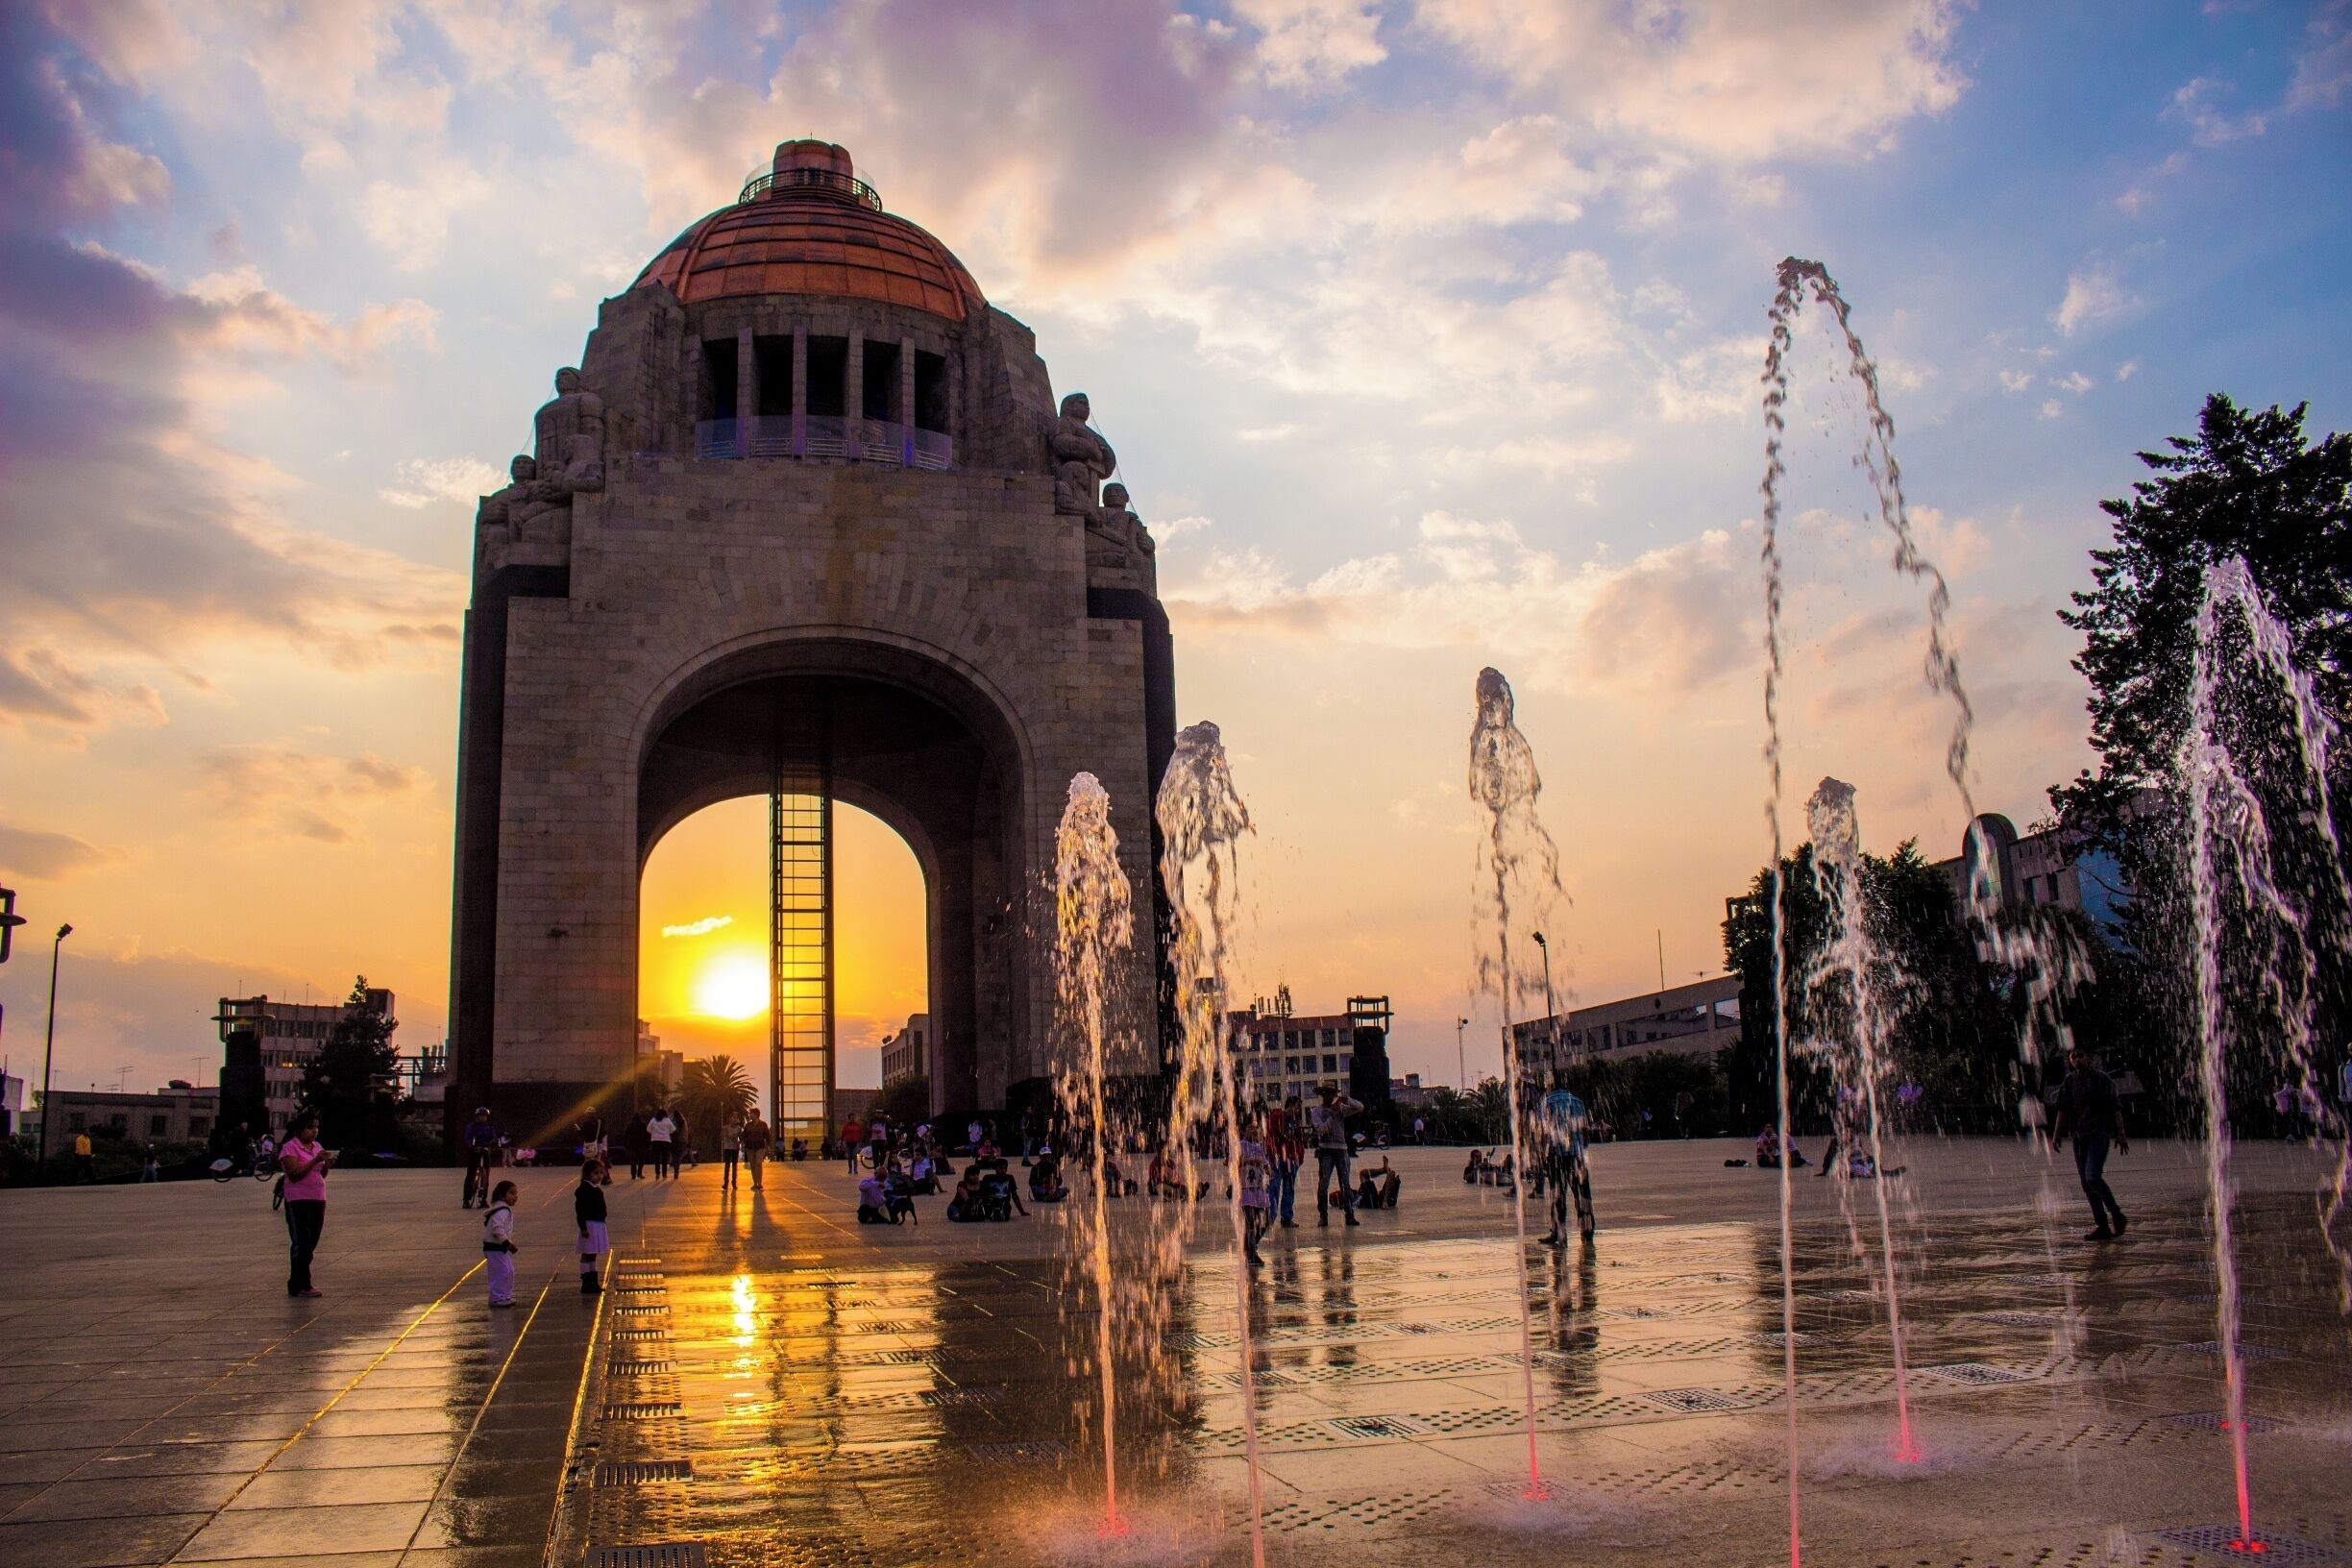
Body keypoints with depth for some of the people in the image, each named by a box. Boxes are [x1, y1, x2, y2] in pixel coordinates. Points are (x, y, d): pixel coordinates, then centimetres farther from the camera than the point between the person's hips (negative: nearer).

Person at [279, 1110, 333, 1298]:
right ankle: (300, 1285, 1)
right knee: (302, 1243, -5)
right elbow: (294, 1175, -18)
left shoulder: (316, 1146, 14)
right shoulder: (290, 1148, -8)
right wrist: (316, 1160, -21)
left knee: (311, 1242, 9)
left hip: (318, 1200, 7)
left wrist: (327, 1165, -4)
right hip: (298, 1201, -7)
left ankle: (296, 1283, 18)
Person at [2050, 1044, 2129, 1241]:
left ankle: (2117, 1215, 0)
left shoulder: (2102, 1079, -5)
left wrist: (2121, 1134, -11)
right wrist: (2056, 1134, 1)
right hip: (2079, 1136, 6)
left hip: (2099, 1134, -6)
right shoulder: (2069, 1081, 9)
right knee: (2086, 1183, 5)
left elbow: (2115, 1108, -6)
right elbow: (2063, 1109, 8)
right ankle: (2102, 1227, 12)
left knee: (2093, 1177, -19)